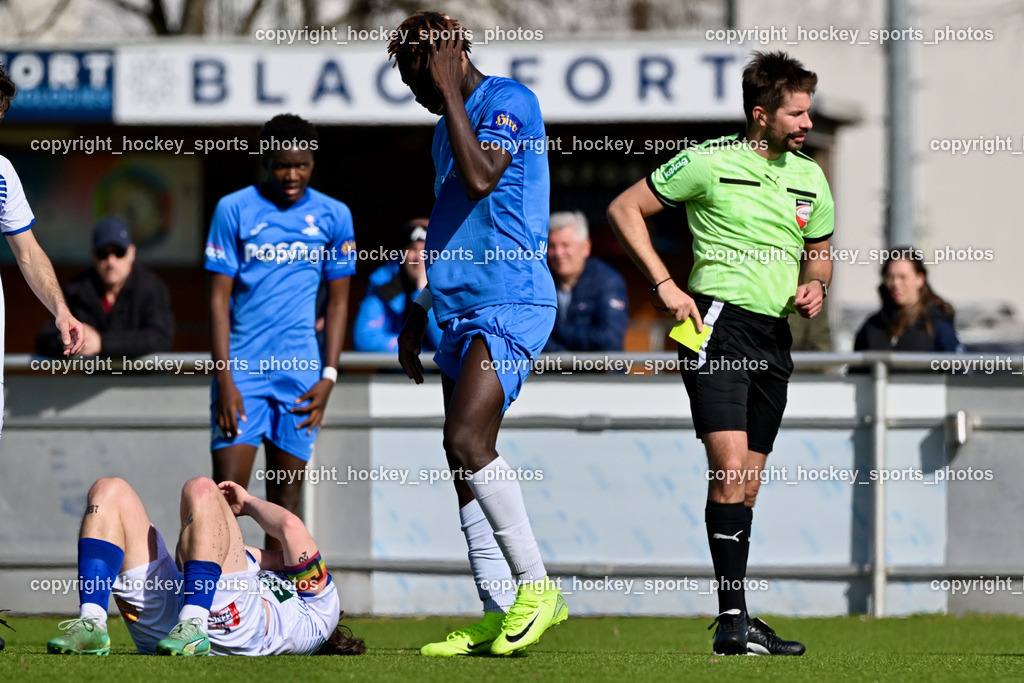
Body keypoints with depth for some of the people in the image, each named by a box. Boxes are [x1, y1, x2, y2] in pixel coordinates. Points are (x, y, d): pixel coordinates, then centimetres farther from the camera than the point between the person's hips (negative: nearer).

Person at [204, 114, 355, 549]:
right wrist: (225, 378, -8)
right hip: (241, 368, -2)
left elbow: (338, 301, 9)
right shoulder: (234, 210, 0)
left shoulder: (333, 216, 6)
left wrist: (328, 376, 0)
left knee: (286, 498, 3)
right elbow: (219, 297, 0)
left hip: (301, 375, 2)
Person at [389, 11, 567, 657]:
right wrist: (418, 313, 28)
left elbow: (481, 178, -24)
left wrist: (450, 90, -17)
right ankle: (499, 615, 7)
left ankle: (537, 587, -13)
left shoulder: (508, 100, -7)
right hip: (460, 312, 10)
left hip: (510, 305, -10)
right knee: (465, 459, 5)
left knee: (467, 440, -20)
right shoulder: (448, 125, 21)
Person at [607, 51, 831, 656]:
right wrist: (664, 284, -6)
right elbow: (625, 208, 1)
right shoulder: (710, 162, -5)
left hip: (774, 337, 6)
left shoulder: (811, 178, 13)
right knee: (729, 469, -18)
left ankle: (739, 623, 11)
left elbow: (819, 254, 27)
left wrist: (814, 288, 3)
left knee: (747, 485, 8)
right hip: (718, 323, -6)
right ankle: (734, 618, -20)